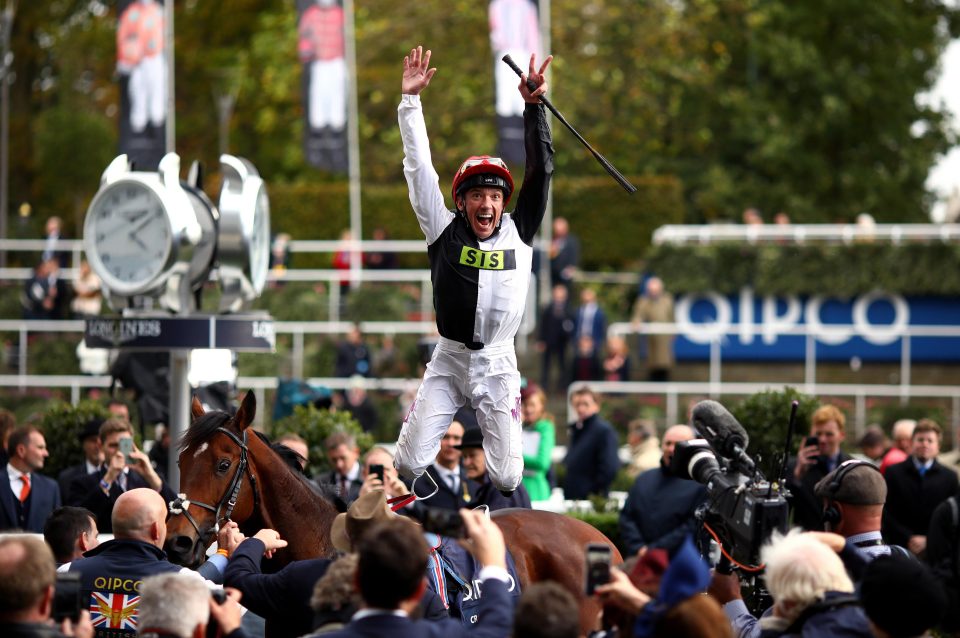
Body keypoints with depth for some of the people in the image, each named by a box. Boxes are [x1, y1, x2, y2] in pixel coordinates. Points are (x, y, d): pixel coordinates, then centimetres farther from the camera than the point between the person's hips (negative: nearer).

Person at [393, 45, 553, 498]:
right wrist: (410, 100, -3)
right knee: (408, 465, -6)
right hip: (448, 361, 0)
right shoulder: (445, 231, 1)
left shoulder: (518, 233, 3)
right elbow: (418, 168, 0)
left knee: (507, 478, -4)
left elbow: (541, 171, -1)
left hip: (498, 365, 0)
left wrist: (533, 105, -8)